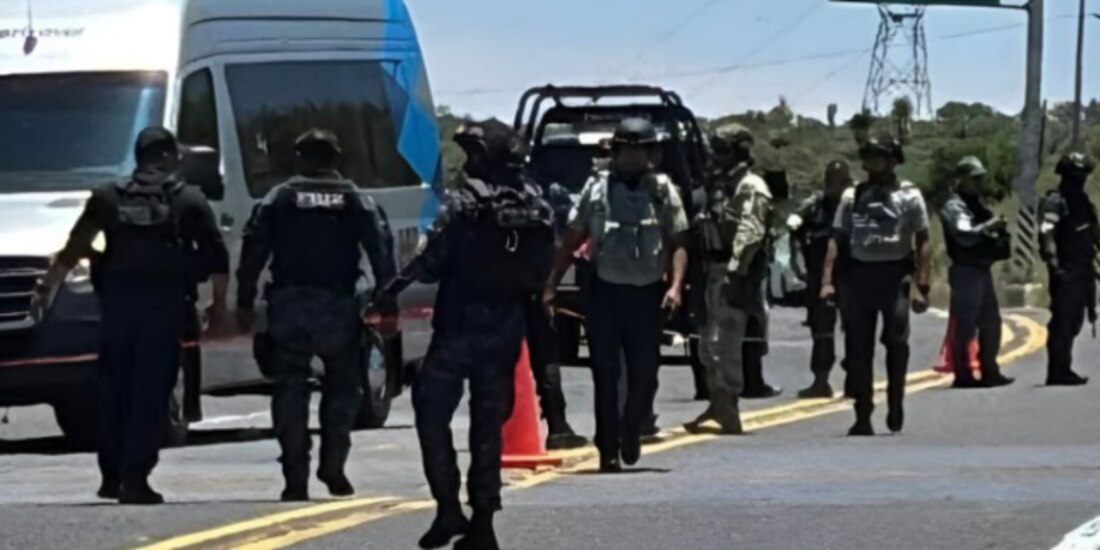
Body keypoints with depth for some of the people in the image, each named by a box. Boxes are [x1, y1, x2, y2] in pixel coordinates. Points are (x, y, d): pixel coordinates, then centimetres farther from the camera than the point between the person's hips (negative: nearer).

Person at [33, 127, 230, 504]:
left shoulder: (108, 198, 11)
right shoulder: (189, 201, 7)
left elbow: (73, 249, 8)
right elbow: (216, 257, 2)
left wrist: (47, 288, 13)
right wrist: (219, 303, 10)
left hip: (117, 300, 2)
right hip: (165, 302, -2)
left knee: (114, 389, 13)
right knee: (151, 393, -2)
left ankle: (111, 475, 16)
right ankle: (134, 477, -9)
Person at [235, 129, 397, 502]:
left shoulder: (279, 199, 5)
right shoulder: (356, 202, 7)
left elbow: (254, 251, 0)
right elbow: (381, 254, 0)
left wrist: (245, 302, 2)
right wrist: (387, 306, 0)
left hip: (288, 307, 0)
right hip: (338, 307, 0)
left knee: (291, 391, 2)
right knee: (343, 387, 15)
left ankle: (296, 480, -3)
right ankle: (333, 468, 6)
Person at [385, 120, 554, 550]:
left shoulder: (464, 204, -13)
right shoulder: (537, 210, 3)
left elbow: (432, 263, -13)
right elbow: (542, 272, 7)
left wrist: (401, 282, 5)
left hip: (459, 325, -5)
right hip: (508, 330, 5)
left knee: (432, 412, 6)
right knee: (489, 423, 11)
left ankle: (448, 506, -3)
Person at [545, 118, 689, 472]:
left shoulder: (663, 191, 4)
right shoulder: (596, 189, 4)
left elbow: (677, 244, 1)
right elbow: (572, 241, 7)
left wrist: (676, 285, -14)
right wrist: (551, 286, 1)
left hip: (648, 294, 0)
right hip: (605, 292, 0)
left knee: (644, 374, 6)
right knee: (605, 375, -2)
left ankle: (631, 433, 31)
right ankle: (609, 450, 4)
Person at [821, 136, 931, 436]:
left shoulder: (909, 196, 3)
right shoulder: (852, 196, 11)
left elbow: (922, 243, -1)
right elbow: (837, 239, 9)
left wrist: (922, 287, -10)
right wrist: (827, 280, -1)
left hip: (895, 274, -3)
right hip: (858, 274, 3)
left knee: (896, 341, -8)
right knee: (858, 347, 2)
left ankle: (895, 403, 13)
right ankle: (863, 416, 8)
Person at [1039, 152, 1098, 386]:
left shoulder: (1082, 200, 17)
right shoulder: (1055, 202, -11)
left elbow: (1093, 232, 25)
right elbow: (1046, 234, -22)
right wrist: (1054, 264, -31)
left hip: (1083, 270, 9)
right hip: (1067, 272, -9)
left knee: (1073, 322, 13)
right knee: (1063, 321, -8)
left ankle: (1063, 369, 20)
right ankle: (1057, 372, -7)